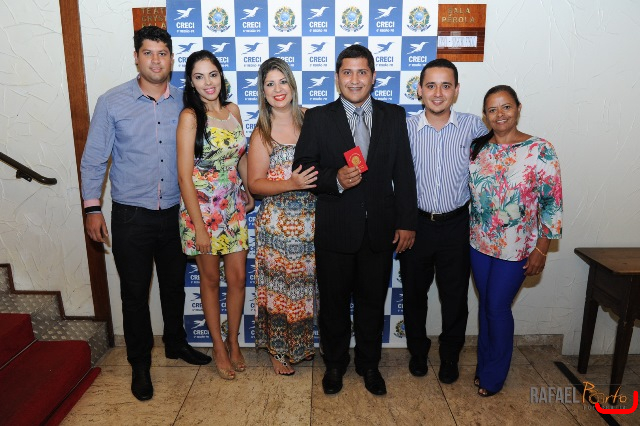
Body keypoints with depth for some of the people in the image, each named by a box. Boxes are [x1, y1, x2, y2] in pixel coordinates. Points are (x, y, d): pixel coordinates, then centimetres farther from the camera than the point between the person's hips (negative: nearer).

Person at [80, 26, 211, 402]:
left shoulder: (185, 103, 1)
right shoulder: (112, 103, -4)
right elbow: (94, 159, -1)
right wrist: (92, 207, -4)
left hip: (175, 213, 2)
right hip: (131, 216, -2)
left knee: (174, 285, 17)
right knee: (134, 292, 9)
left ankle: (176, 343, 40)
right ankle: (140, 363, 28)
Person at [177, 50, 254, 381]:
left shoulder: (233, 110, 3)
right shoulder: (190, 116, -13)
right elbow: (184, 176, -16)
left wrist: (250, 193, 12)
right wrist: (200, 226, -17)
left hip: (234, 209, 5)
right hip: (202, 209, -4)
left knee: (238, 278, 10)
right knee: (210, 280, 12)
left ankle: (234, 342, 32)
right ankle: (218, 346, 30)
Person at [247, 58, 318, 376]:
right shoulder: (262, 133, -6)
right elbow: (254, 184, -7)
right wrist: (291, 184, -21)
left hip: (311, 221, 3)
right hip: (278, 225, -3)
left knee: (307, 283, 14)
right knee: (279, 286, 7)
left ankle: (303, 344, 37)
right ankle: (278, 350, 29)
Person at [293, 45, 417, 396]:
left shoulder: (394, 116, 4)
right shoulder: (317, 119, -1)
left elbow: (403, 173, 3)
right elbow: (302, 170, -4)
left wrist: (406, 222, 0)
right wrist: (335, 180, -22)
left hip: (381, 229, 2)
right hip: (334, 231, -1)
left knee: (373, 301, 16)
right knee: (333, 302, 14)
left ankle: (369, 363, 38)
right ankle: (334, 363, 37)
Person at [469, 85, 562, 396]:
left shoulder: (540, 150, -13)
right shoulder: (477, 147, 1)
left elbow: (551, 203, -11)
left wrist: (541, 250, -11)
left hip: (515, 249, -4)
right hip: (479, 243, 4)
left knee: (498, 308, 5)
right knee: (485, 304, 15)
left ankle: (494, 375, 28)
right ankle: (483, 365, 35)